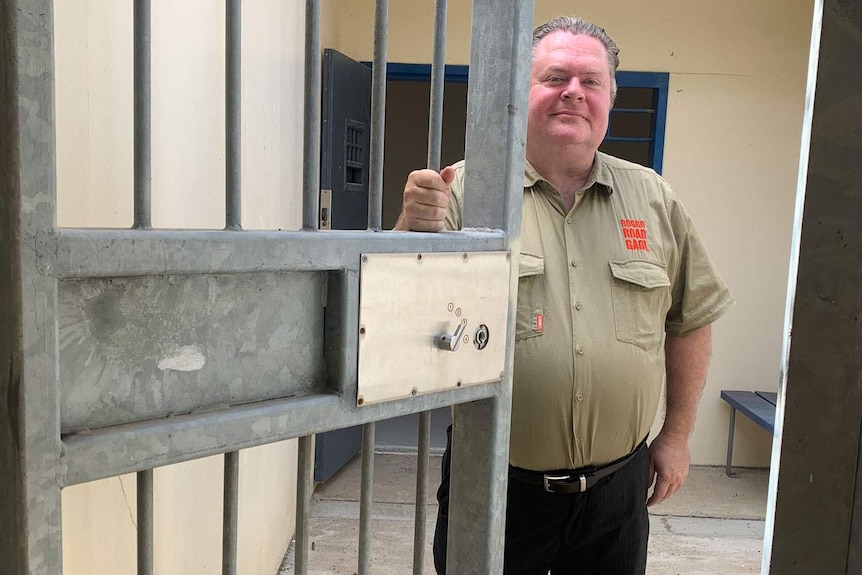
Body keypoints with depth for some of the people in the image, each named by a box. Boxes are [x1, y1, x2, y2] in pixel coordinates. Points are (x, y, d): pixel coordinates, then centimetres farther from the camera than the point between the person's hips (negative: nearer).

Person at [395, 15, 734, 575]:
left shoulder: (655, 199, 3)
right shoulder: (463, 190, -7)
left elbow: (691, 319, 10)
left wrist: (677, 436, 9)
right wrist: (417, 227, -30)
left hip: (618, 487, 3)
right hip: (495, 485, -2)